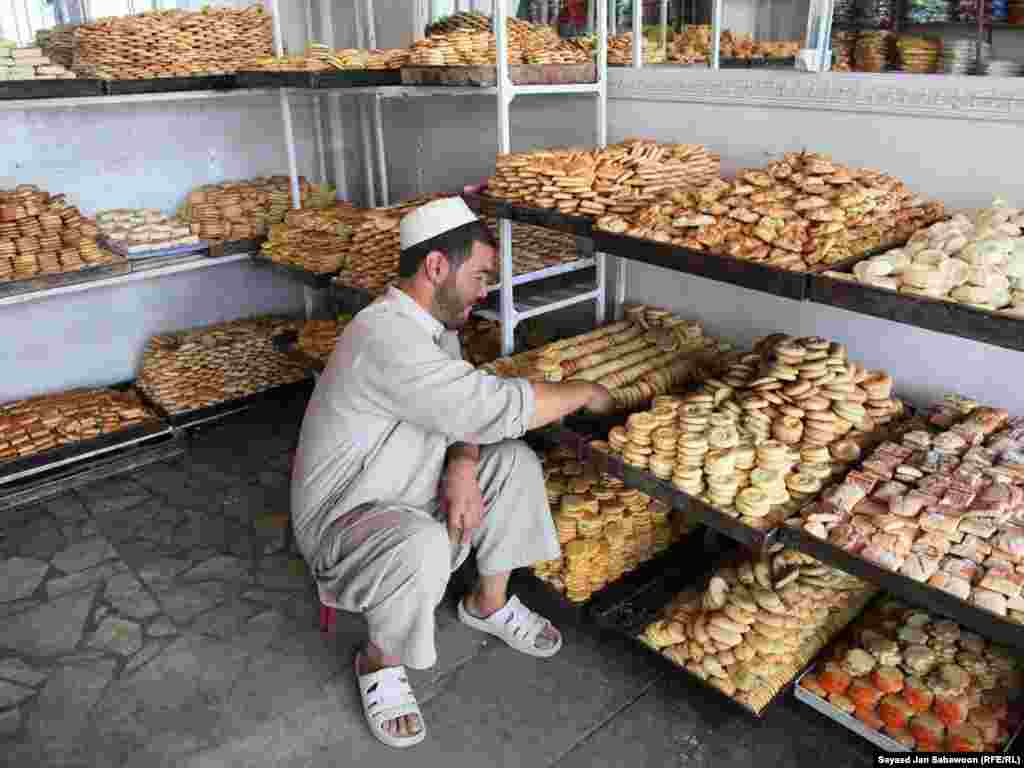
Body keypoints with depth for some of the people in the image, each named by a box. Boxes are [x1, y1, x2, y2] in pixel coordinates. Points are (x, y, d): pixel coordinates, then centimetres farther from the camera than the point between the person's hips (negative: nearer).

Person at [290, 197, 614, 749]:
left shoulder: (435, 324, 1)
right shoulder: (387, 336, -31)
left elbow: (467, 409, 5)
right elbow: (496, 406, -34)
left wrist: (463, 463, -18)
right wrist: (584, 392, -19)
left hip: (410, 496, 9)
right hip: (341, 518, -9)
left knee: (514, 461, -5)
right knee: (423, 546, -38)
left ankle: (490, 603, 15)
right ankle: (380, 661, -6)